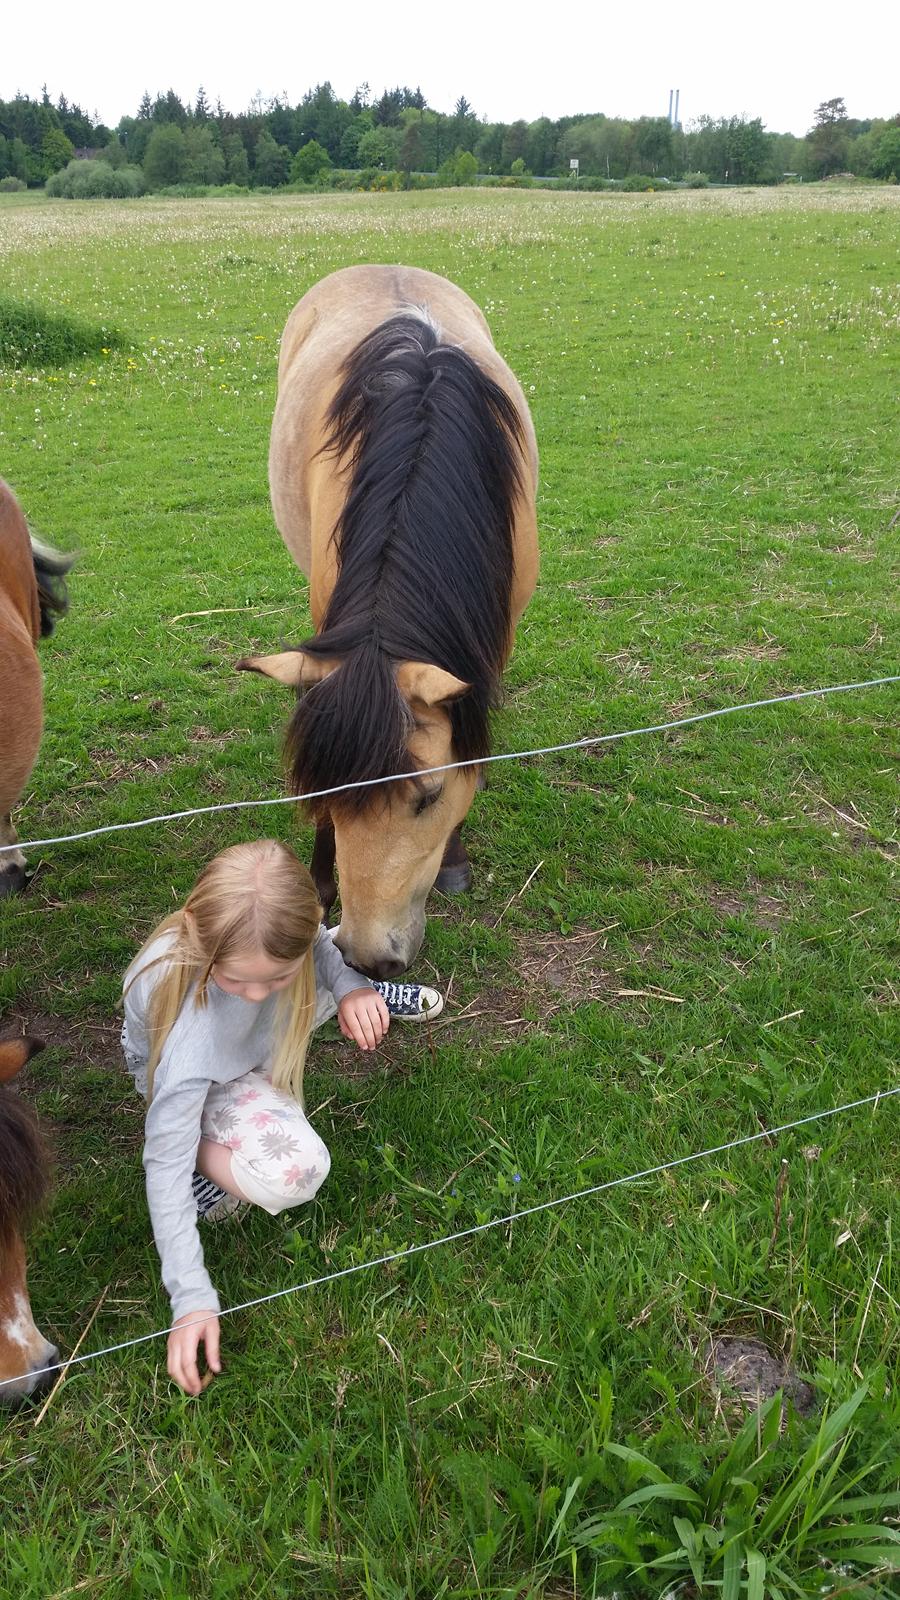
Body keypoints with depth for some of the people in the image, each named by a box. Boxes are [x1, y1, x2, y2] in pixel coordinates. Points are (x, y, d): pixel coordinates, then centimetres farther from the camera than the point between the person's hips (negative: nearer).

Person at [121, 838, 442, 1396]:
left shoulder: (278, 935, -34)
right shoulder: (187, 1032, -43)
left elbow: (319, 944, -9)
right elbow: (165, 1163, -33)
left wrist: (350, 985, -31)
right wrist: (192, 1299, -33)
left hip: (257, 1038, 5)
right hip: (192, 1080, -5)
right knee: (292, 1172, -31)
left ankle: (358, 991, 24)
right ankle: (210, 1153, -1)